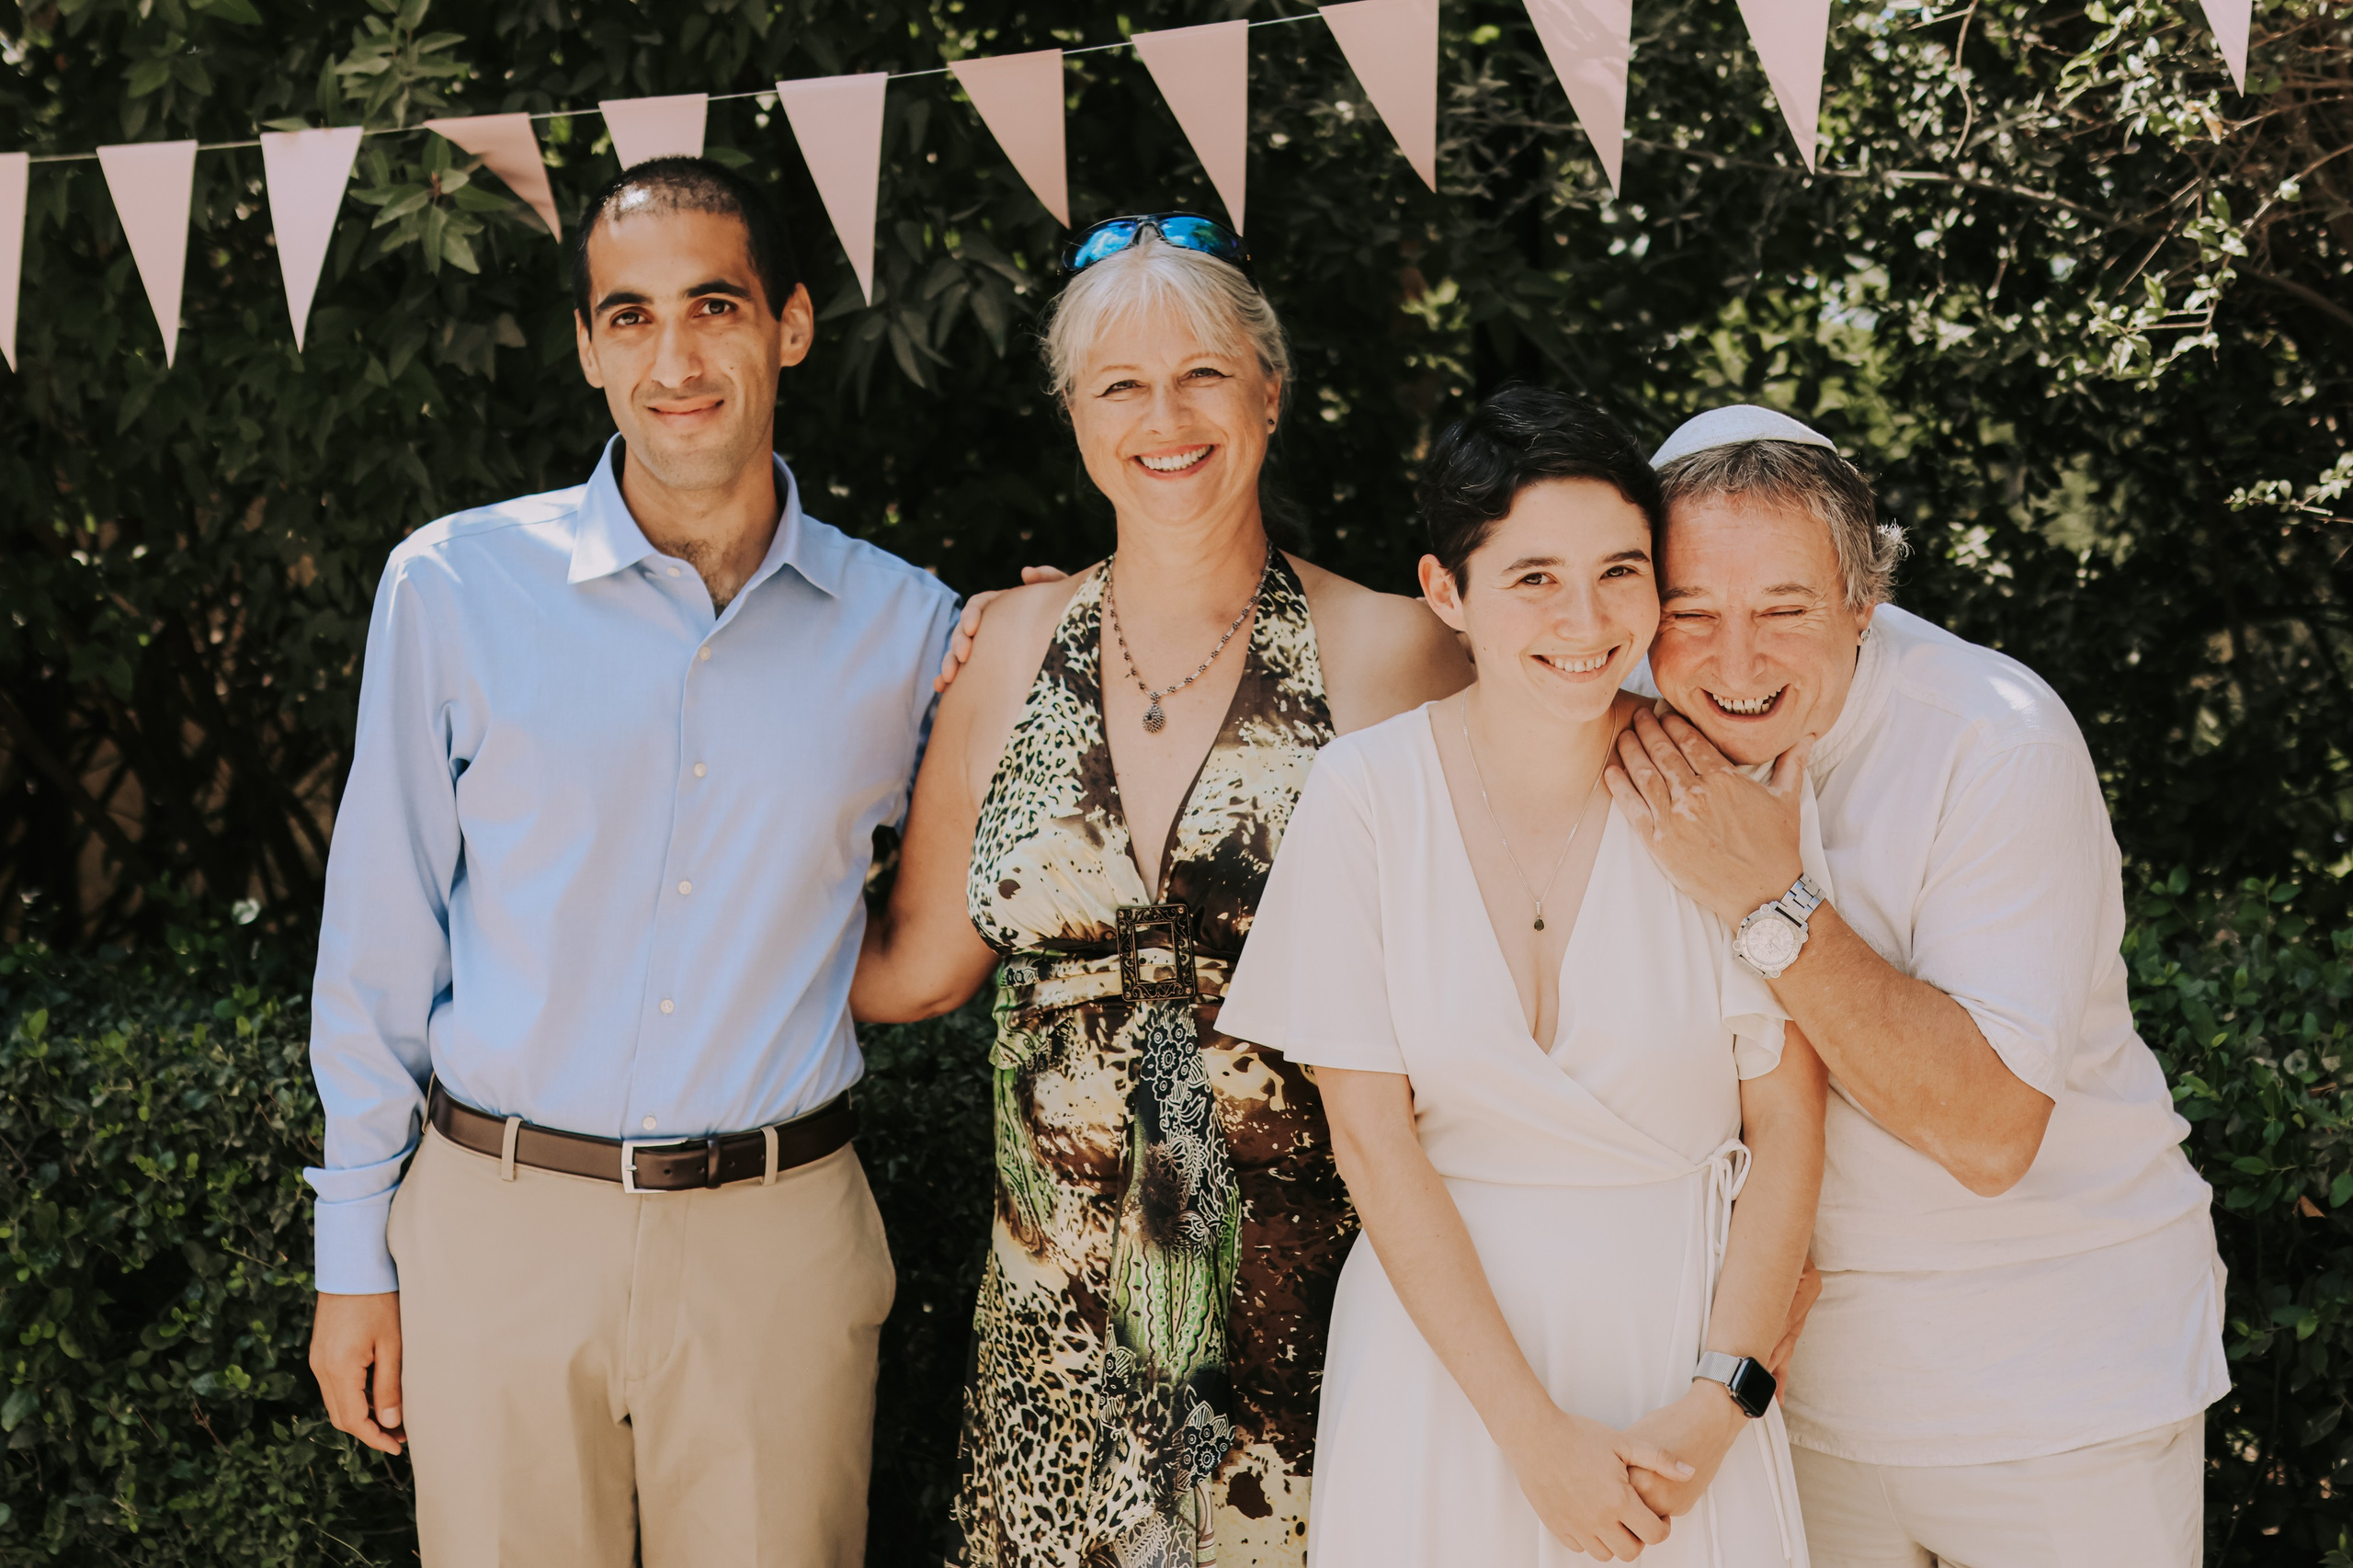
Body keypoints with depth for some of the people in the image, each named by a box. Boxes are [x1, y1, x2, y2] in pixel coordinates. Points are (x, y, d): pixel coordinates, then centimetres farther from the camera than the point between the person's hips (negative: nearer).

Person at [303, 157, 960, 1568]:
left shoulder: (908, 626, 1)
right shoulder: (456, 584, -3)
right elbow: (379, 943, 1)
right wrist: (355, 1253, 2)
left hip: (780, 1240, 1)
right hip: (497, 1227, -1)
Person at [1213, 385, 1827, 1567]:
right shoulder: (1366, 793, -10)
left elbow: (1785, 1123, -4)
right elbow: (1371, 1134, -10)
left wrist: (1720, 1401, -11)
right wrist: (1535, 1432, -12)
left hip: (1679, 1325, 1)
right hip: (1438, 1330, 0)